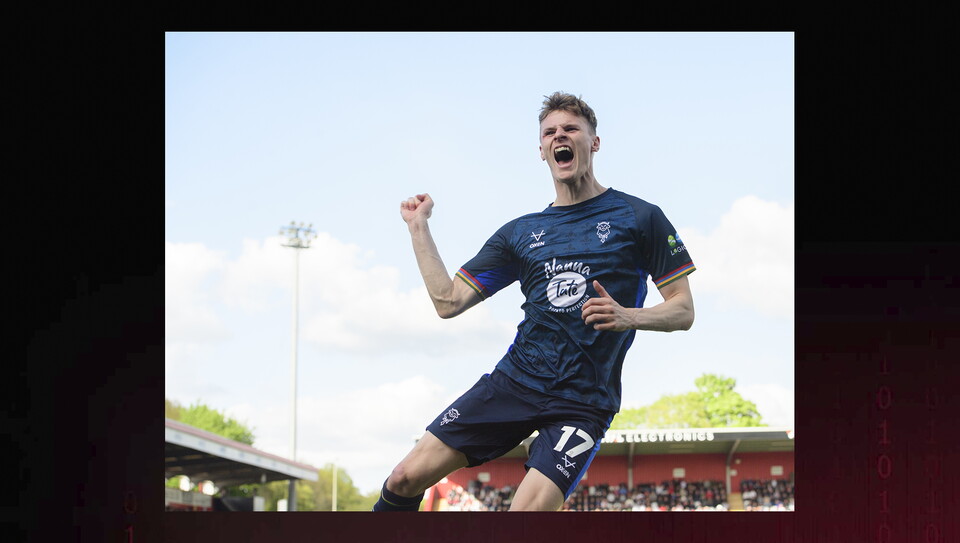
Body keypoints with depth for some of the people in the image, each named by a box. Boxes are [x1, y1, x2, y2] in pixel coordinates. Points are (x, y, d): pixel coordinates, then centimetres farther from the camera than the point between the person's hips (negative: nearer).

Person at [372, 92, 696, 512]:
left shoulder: (639, 218, 3)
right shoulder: (520, 233, 14)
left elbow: (683, 311, 1)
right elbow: (448, 301, 10)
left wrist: (628, 317, -18)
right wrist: (418, 226, 11)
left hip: (582, 403, -4)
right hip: (513, 381, 4)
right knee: (406, 478, -4)